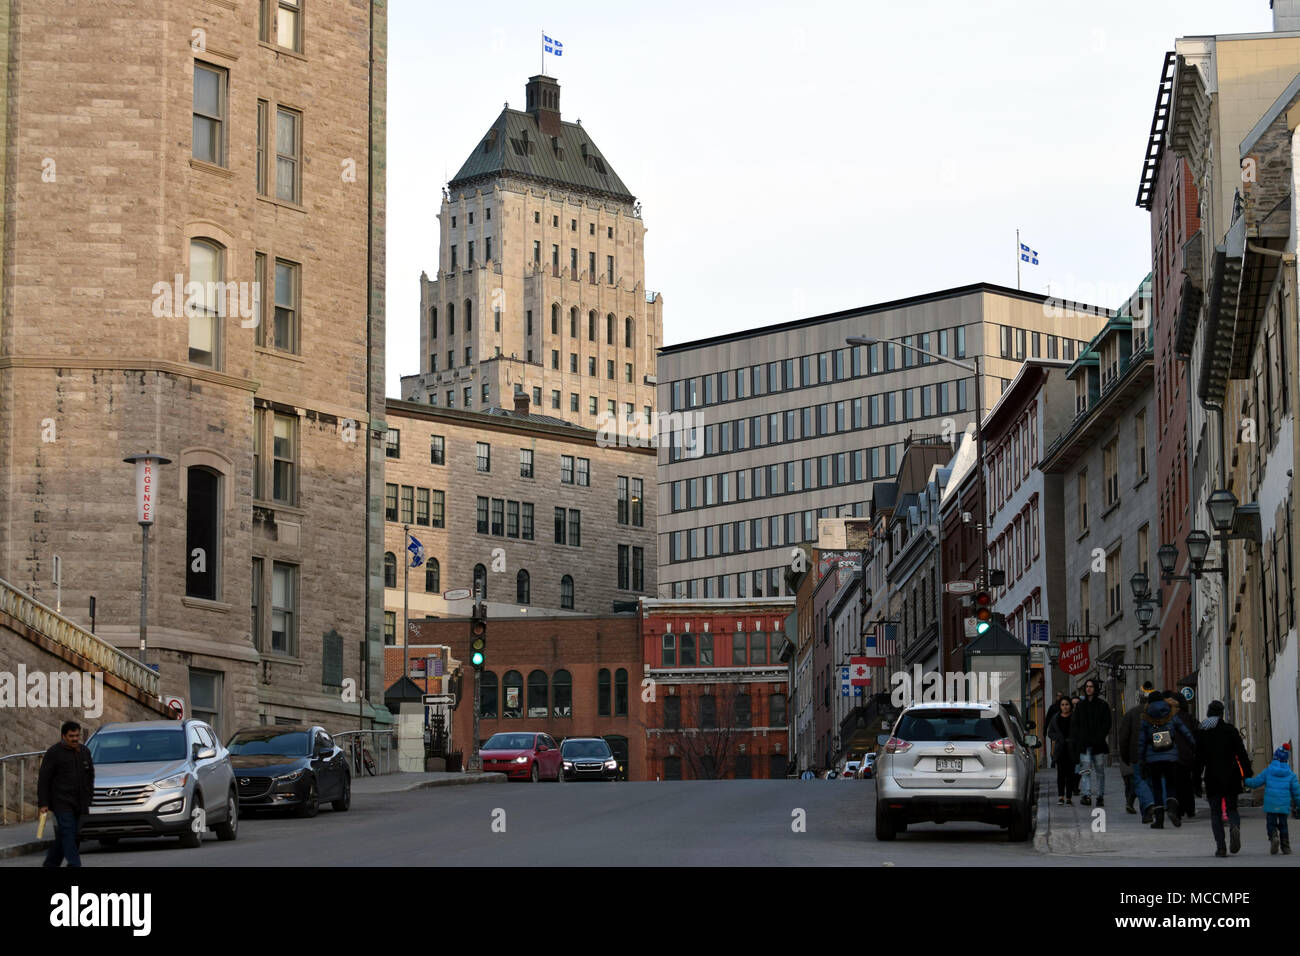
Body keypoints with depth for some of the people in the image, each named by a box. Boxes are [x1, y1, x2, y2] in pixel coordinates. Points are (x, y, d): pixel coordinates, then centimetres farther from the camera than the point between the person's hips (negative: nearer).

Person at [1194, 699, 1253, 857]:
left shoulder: (1201, 732, 1)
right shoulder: (1231, 730, 1)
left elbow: (1198, 757, 3)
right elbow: (1241, 753, -1)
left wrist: (1196, 777, 9)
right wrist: (1248, 773, 4)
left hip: (1212, 778, 0)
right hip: (1231, 777, 0)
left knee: (1215, 812, 6)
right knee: (1231, 808, 12)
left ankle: (1220, 846, -6)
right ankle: (1234, 827, -22)